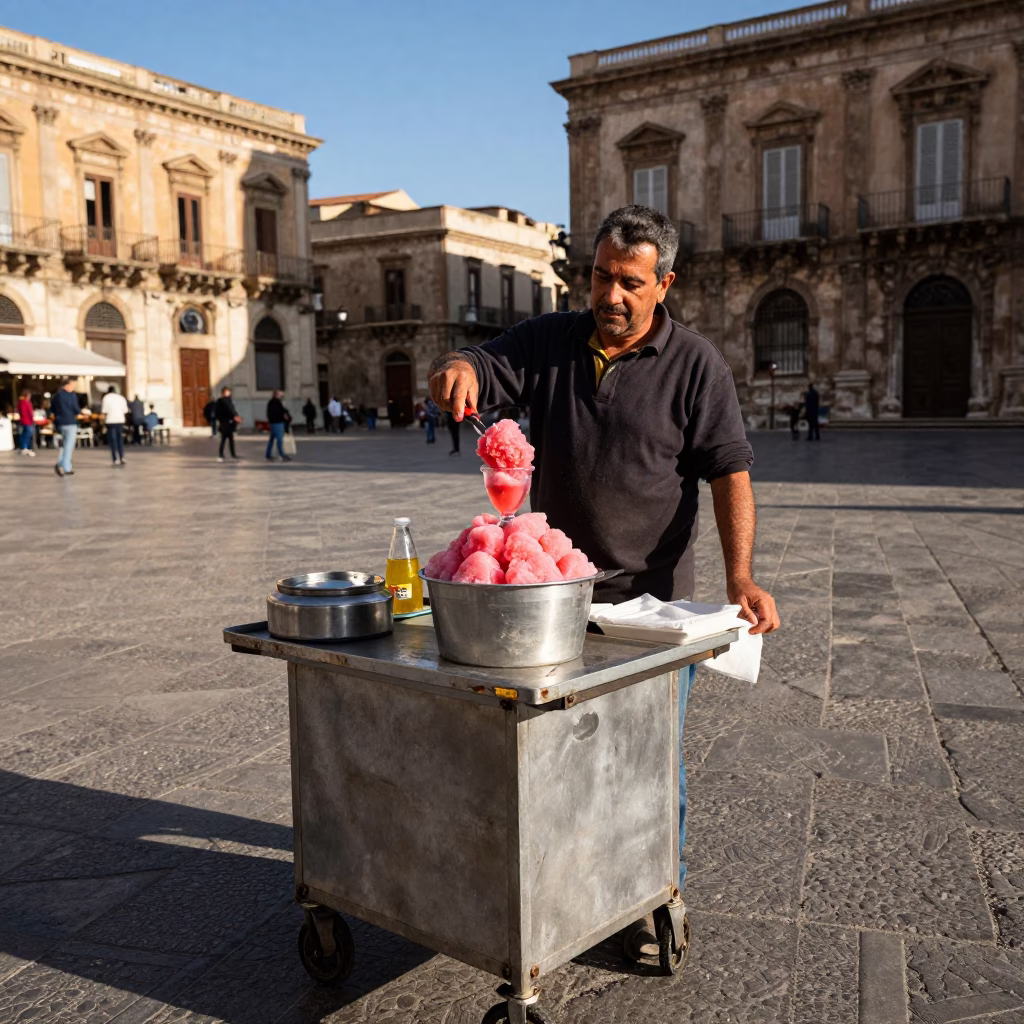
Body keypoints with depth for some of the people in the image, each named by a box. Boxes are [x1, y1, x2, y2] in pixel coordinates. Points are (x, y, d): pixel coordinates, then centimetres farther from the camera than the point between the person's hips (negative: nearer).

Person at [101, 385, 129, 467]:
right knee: (120, 439, 13)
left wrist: (104, 425, 0)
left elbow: (104, 413, -5)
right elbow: (125, 411, 9)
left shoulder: (106, 398, 1)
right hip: (120, 420, 3)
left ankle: (115, 459, -3)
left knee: (112, 440, 1)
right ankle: (122, 458, 5)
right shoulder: (121, 398, 12)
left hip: (110, 421, -3)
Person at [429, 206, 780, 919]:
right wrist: (458, 369, -28)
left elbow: (730, 472, -9)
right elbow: (480, 368, -2)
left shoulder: (696, 364, -5)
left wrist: (741, 576, -22)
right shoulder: (548, 341, 5)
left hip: (650, 594, -3)